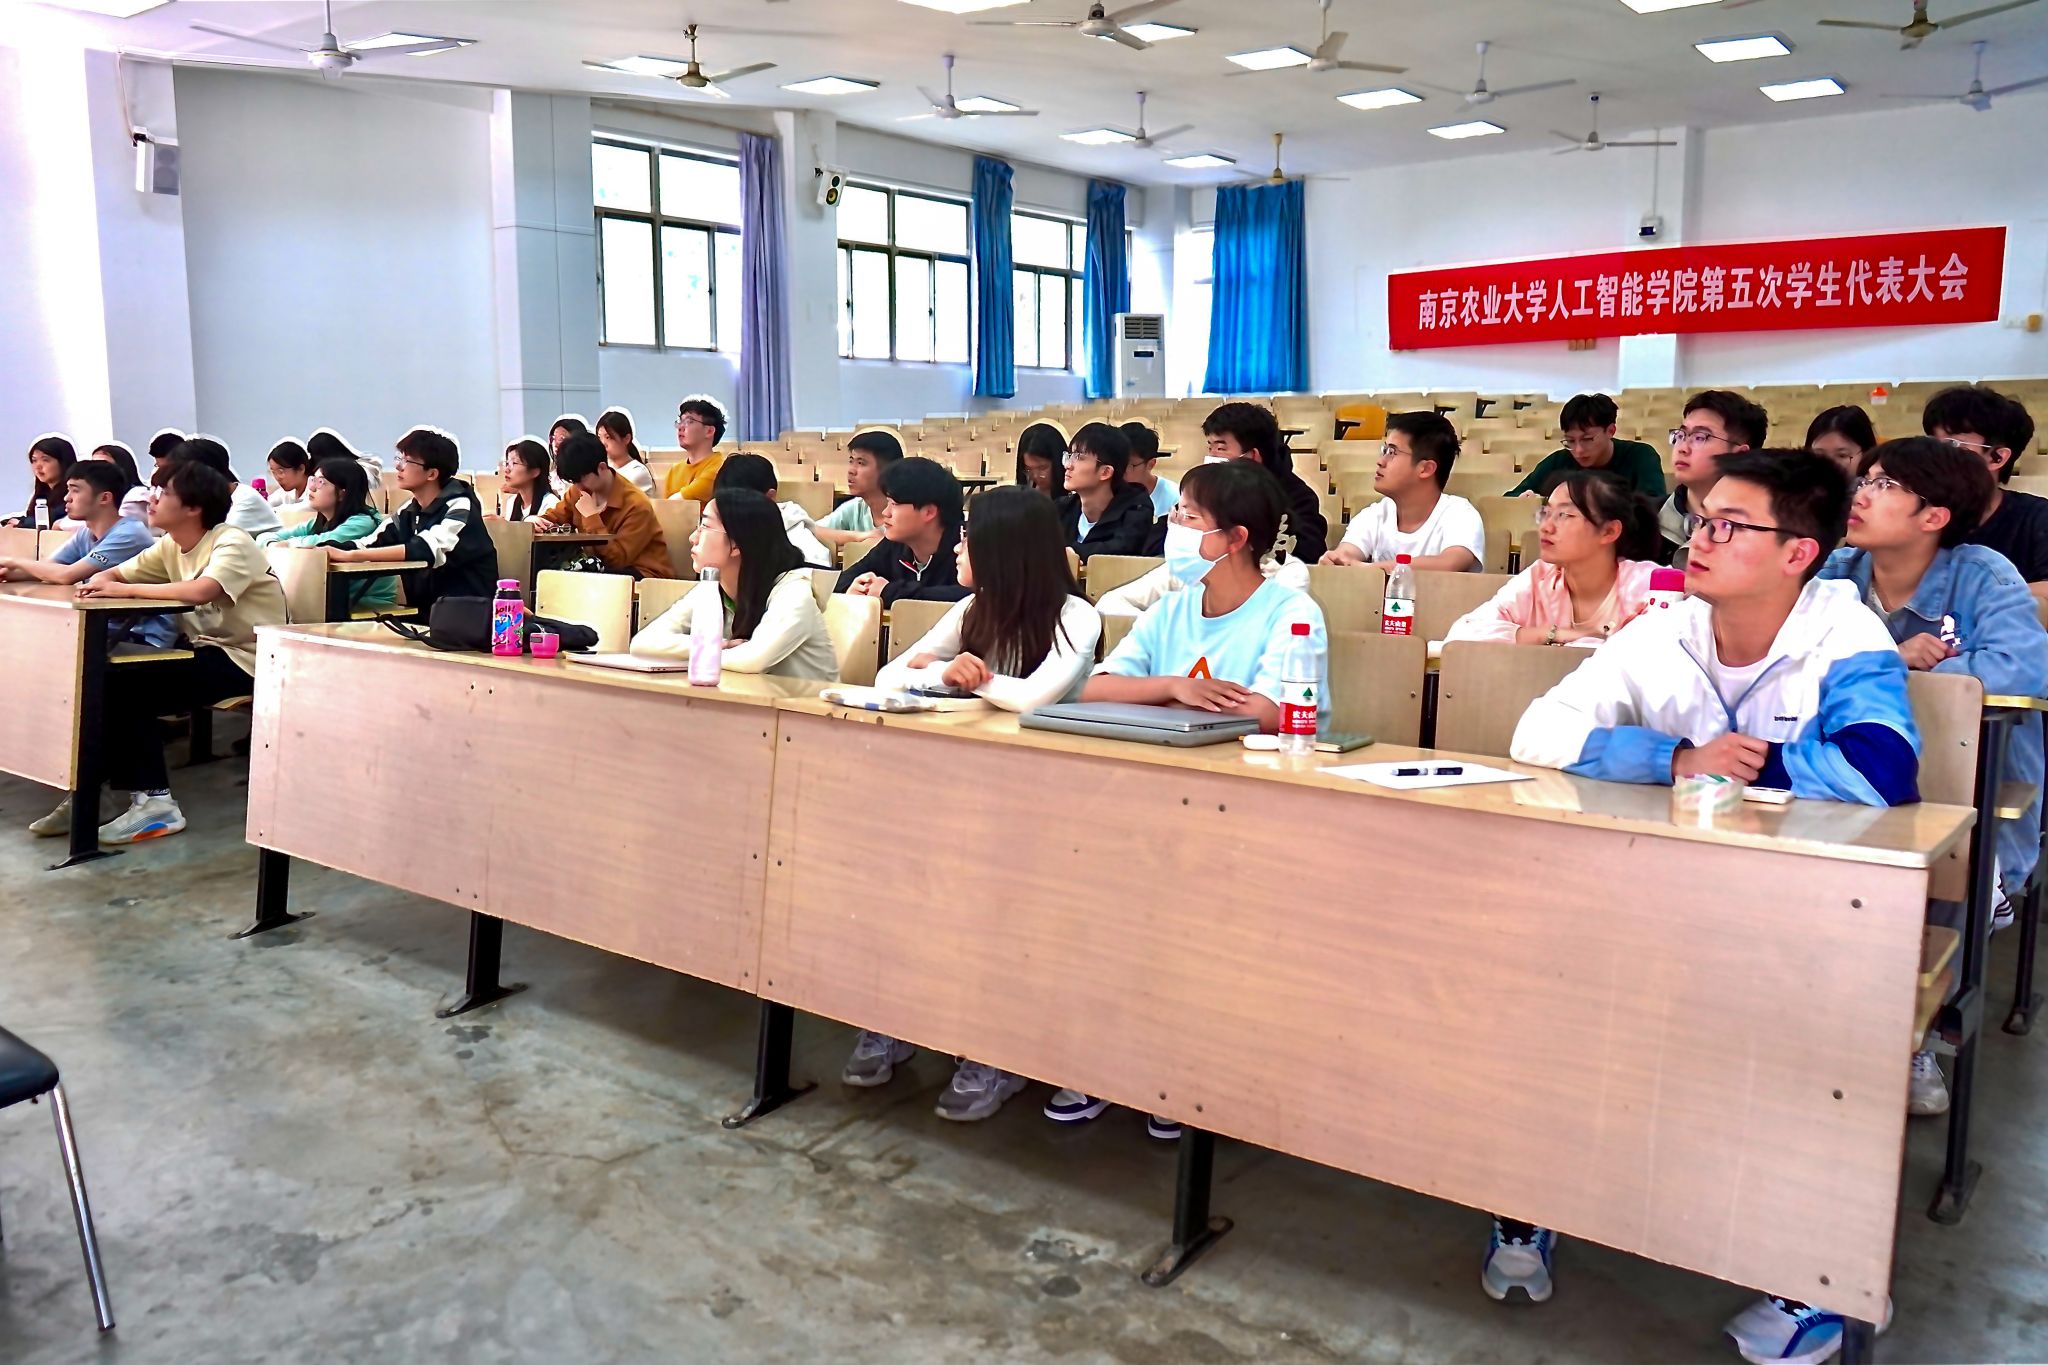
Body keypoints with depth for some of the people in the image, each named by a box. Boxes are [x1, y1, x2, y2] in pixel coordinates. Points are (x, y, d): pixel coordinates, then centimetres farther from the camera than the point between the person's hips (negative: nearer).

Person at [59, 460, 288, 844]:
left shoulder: (231, 542, -17)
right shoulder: (171, 545, 8)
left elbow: (200, 592, -35)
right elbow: (113, 574, 10)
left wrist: (125, 590, -25)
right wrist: (99, 583, -15)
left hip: (244, 658, -8)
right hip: (206, 647, 8)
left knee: (127, 687, -18)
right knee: (108, 682, -5)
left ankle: (154, 800, -10)